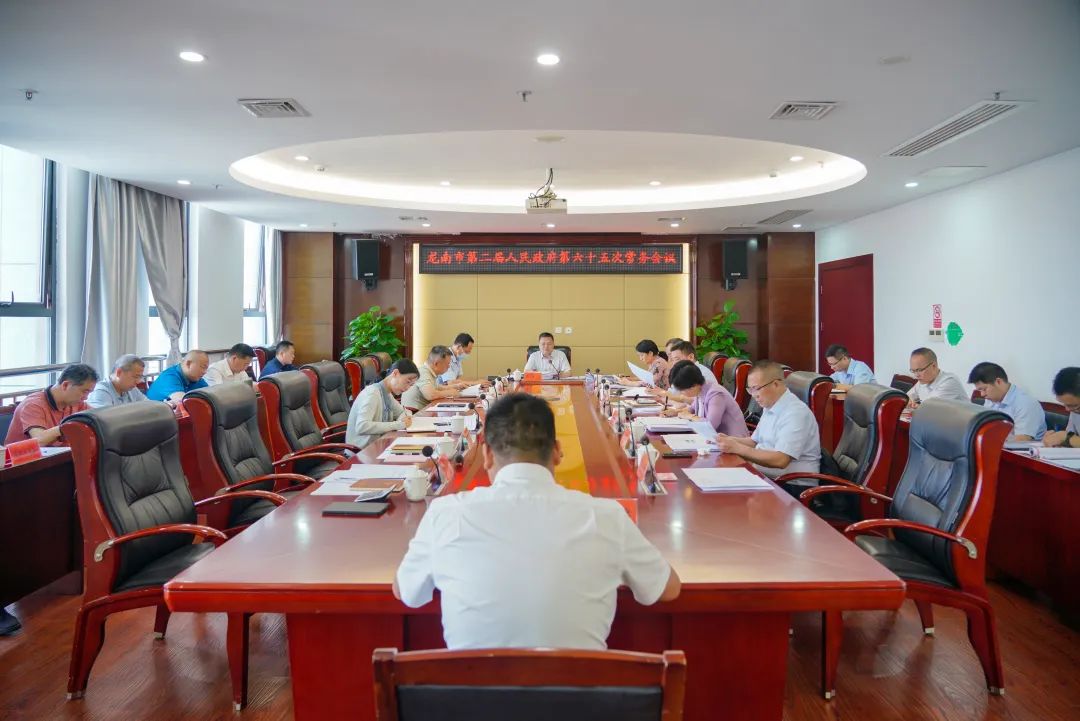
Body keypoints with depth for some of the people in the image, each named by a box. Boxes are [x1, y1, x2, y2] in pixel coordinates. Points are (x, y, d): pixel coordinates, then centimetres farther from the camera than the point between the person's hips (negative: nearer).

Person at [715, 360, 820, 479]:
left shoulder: (795, 413, -18)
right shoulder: (769, 407, 12)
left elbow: (780, 460, -26)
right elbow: (755, 441, 24)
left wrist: (737, 448, -21)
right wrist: (729, 440, 5)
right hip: (764, 477, 8)